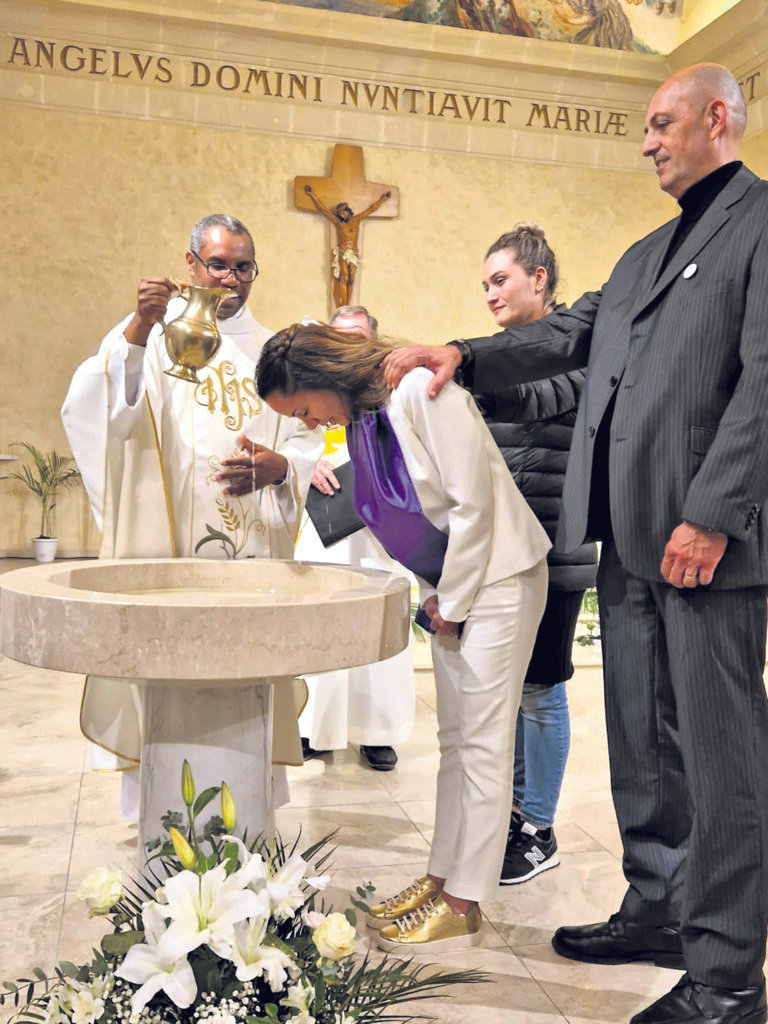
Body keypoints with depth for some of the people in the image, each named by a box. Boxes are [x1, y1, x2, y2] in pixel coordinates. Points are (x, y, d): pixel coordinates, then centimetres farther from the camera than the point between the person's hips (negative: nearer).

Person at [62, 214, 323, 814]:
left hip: (255, 548, 3)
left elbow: (309, 440, 13)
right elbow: (95, 409, -11)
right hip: (166, 546, -3)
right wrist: (139, 327, -26)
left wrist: (278, 466, -10)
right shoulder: (154, 335, 6)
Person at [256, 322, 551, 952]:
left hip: (496, 575, -8)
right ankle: (442, 877, 24)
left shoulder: (423, 390, -20)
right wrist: (434, 595, 4)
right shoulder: (360, 417, 5)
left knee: (483, 742, -2)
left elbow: (473, 504, -21)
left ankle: (464, 904, 7)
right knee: (455, 740, 13)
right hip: (449, 586, 8)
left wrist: (451, 601, -12)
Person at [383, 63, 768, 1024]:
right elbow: (570, 333, 19)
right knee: (641, 741, 15)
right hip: (631, 537, 8)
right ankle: (659, 911, 31)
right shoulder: (647, 253, 25)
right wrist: (465, 355, 5)